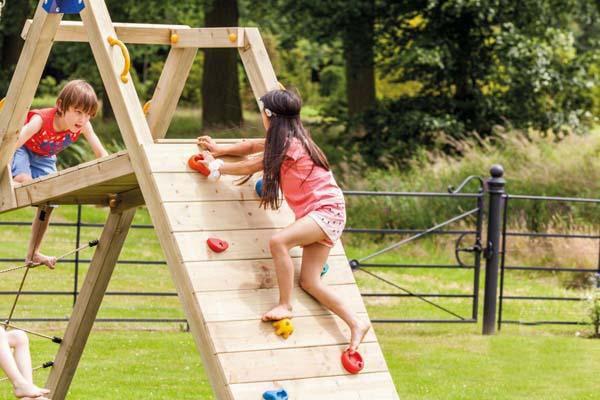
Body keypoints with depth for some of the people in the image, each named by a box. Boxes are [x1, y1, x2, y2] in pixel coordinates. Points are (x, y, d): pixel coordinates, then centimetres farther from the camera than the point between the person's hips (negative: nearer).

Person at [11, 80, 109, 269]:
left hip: (44, 157, 5)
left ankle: (33, 254, 11)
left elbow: (101, 154, -20)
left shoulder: (83, 125, -26)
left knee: (48, 201, -1)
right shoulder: (41, 120, -40)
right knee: (24, 180, -34)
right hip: (23, 149, -5)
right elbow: (15, 143, -45)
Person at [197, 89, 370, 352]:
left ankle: (285, 305, -24)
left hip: (326, 210, -10)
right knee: (309, 283, 1)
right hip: (314, 214, 10)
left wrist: (216, 167, 3)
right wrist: (219, 150, 21)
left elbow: (250, 166, -8)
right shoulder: (283, 141, 13)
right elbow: (253, 147, 28)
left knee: (278, 241, -31)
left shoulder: (290, 145, -14)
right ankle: (356, 324, 2)